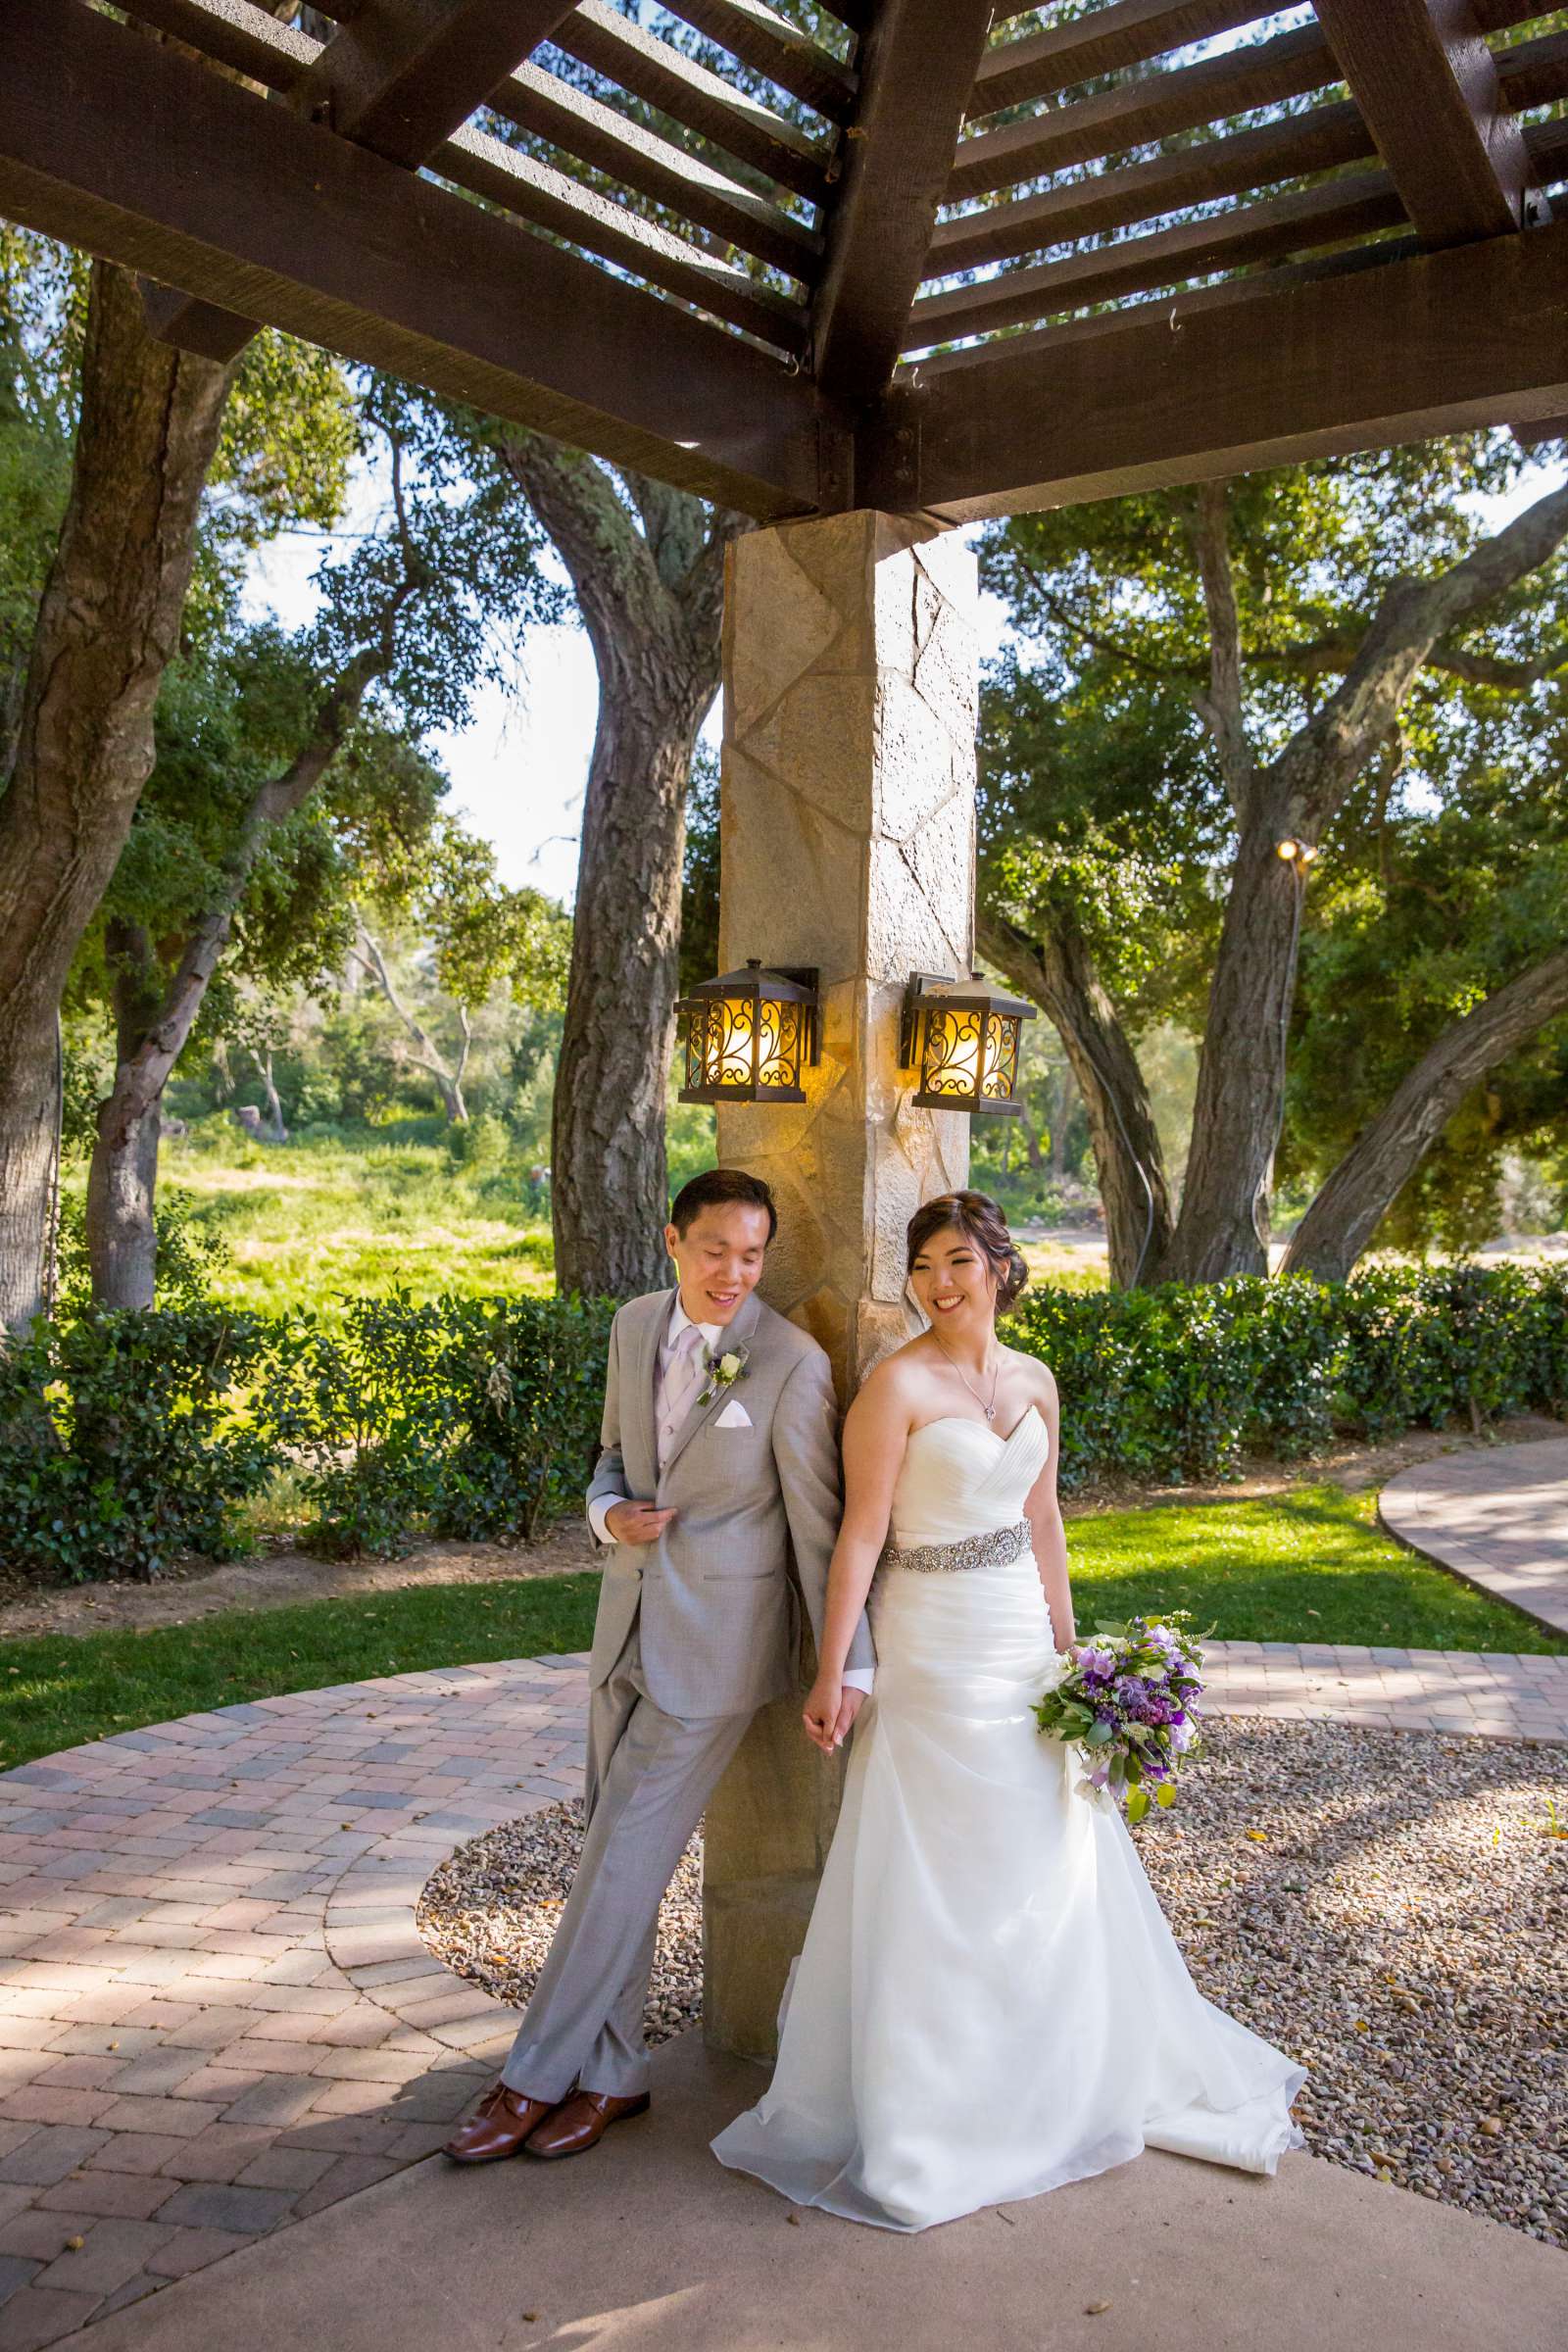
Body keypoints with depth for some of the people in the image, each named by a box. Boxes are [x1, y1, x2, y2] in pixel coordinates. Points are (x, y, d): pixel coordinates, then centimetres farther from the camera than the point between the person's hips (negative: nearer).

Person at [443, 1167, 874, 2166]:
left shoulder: (792, 1362, -16)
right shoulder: (636, 1325, 2)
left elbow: (822, 1526, -11)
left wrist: (850, 1664, -10)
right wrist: (609, 1512, -6)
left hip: (718, 1643, -6)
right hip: (630, 1622, 6)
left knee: (625, 1855, -1)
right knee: (617, 1853, 14)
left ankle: (538, 2076, 14)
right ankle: (610, 2073, 28)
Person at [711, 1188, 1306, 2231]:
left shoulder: (1034, 1383, 5)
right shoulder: (899, 1384, -14)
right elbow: (862, 1532, -14)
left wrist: (1066, 1641, 13)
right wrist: (831, 1670, -15)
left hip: (1023, 1633, 7)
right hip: (935, 1645, -7)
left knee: (1050, 1860, 18)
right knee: (934, 1873, 3)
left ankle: (1061, 2067, 39)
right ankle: (913, 2099, 20)